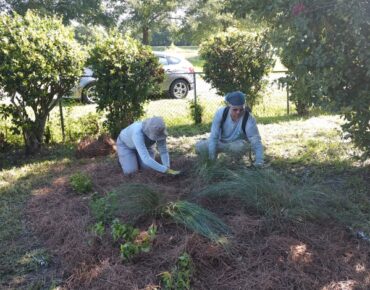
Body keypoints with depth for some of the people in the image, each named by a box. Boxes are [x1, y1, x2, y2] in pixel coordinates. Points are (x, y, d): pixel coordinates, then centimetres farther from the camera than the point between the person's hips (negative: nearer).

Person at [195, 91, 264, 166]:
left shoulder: (249, 120, -30)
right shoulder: (221, 113, -24)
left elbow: (256, 143, -31)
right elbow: (214, 136, -23)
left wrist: (259, 163, -42)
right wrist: (212, 157, -28)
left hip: (238, 144, -2)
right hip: (221, 142, 2)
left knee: (242, 146, -38)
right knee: (199, 146, -16)